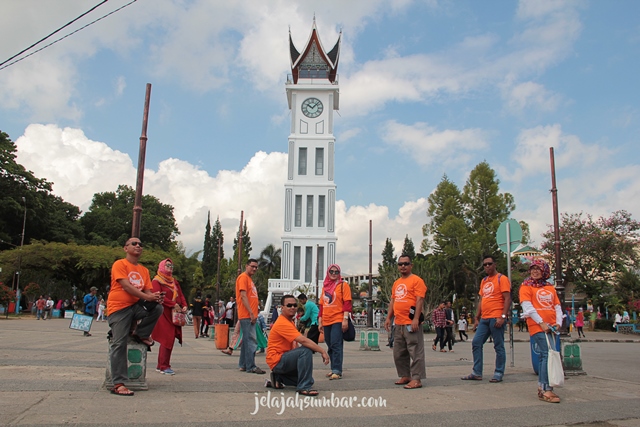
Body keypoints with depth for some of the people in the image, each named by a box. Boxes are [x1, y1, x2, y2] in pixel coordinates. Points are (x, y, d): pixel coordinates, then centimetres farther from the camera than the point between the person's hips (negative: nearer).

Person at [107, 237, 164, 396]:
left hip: (136, 306, 5)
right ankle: (118, 384, -8)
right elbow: (126, 286, -17)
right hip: (119, 307, -5)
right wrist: (146, 296, -25)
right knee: (119, 344, -11)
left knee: (157, 308, -23)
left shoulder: (144, 270, 13)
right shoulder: (119, 264, -5)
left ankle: (140, 334, 1)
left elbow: (147, 290, 9)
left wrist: (154, 297, -16)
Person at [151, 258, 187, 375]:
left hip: (175, 315, 7)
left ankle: (161, 365, 16)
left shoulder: (174, 281, 21)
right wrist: (173, 304, -19)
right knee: (167, 339, -9)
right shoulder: (156, 281, -2)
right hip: (164, 314, -7)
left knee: (170, 339, 7)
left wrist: (184, 306, -1)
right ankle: (164, 366, -2)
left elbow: (181, 295, 17)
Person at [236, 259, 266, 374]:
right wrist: (251, 313, -19)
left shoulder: (249, 279, 21)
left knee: (246, 340, 13)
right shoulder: (243, 277, -8)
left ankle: (243, 365, 19)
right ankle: (251, 366, -8)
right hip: (247, 315, -10)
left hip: (251, 316, 10)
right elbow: (243, 296, -16)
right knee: (251, 341, -10)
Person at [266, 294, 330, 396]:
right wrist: (322, 351, -27)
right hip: (277, 361, -10)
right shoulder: (283, 323, -20)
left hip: (285, 359, 10)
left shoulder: (290, 321, 13)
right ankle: (304, 387, -24)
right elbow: (303, 340, -29)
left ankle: (278, 378, 15)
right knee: (306, 350, -30)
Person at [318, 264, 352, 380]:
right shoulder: (325, 286, 17)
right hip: (326, 321, 6)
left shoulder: (343, 285, 1)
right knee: (330, 346, 9)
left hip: (338, 320, -6)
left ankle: (337, 371, -10)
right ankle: (334, 369, 18)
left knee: (336, 344, -12)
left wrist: (345, 319, -14)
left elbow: (347, 303, -6)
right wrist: (320, 320, 16)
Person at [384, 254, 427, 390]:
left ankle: (416, 379, 1)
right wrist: (389, 318, 15)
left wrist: (416, 319, -20)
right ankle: (405, 376, 24)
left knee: (415, 352, -4)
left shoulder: (416, 280, -6)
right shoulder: (396, 283, 18)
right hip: (398, 323, 8)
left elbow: (419, 300, -13)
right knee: (398, 353, 13)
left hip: (411, 323, -8)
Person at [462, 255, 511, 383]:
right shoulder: (484, 281, 18)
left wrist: (503, 316, -19)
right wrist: (477, 318, 16)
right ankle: (477, 373, 10)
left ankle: (499, 374, 9)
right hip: (484, 319, 7)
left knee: (498, 346, 0)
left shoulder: (502, 278, -3)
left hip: (496, 318, -7)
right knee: (476, 343, 4)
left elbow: (507, 299, -10)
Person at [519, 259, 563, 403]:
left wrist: (558, 323, 0)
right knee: (548, 354, -16)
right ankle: (546, 390, -17)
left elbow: (557, 307, 16)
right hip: (537, 326, -6)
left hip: (551, 327, 6)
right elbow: (528, 307, -8)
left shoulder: (550, 288, 19)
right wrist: (541, 323, -15)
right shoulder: (526, 286, 1)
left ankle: (542, 388, 17)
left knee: (545, 355, 10)